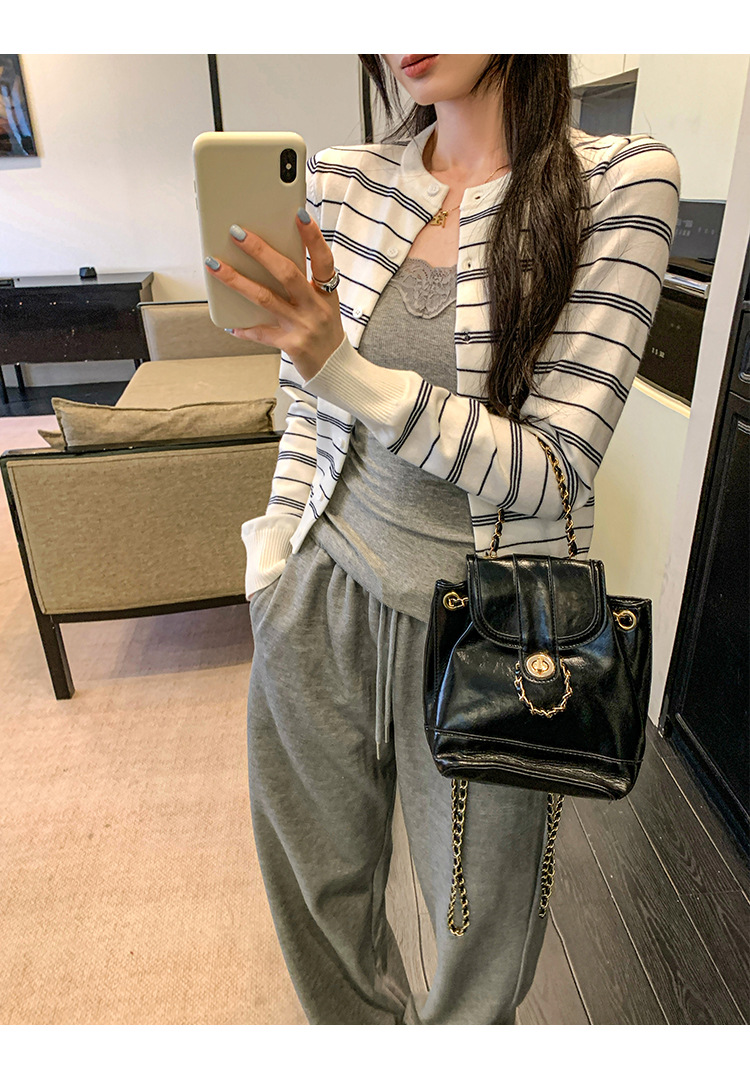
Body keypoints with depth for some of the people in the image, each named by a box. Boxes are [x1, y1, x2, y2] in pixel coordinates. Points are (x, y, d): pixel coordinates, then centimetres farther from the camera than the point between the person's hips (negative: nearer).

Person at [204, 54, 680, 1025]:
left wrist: (345, 369, -26)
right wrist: (270, 574, 7)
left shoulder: (622, 181, -10)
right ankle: (363, 1026, 57)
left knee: (480, 914, 20)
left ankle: (453, 1024, 56)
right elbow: (306, 417, 7)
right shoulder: (339, 182, 1)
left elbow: (548, 475, -17)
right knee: (316, 874, 23)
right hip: (327, 595, 4)